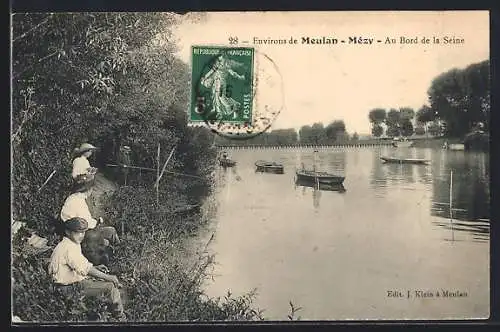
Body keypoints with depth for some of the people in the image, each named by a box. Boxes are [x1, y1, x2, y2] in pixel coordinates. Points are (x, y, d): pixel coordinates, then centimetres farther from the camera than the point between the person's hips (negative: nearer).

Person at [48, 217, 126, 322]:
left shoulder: (74, 244, 12)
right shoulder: (69, 247, -21)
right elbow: (85, 268, -25)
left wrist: (95, 268, 8)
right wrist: (107, 277, -19)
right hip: (70, 287, -11)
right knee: (110, 286, -15)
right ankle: (120, 317, 1)